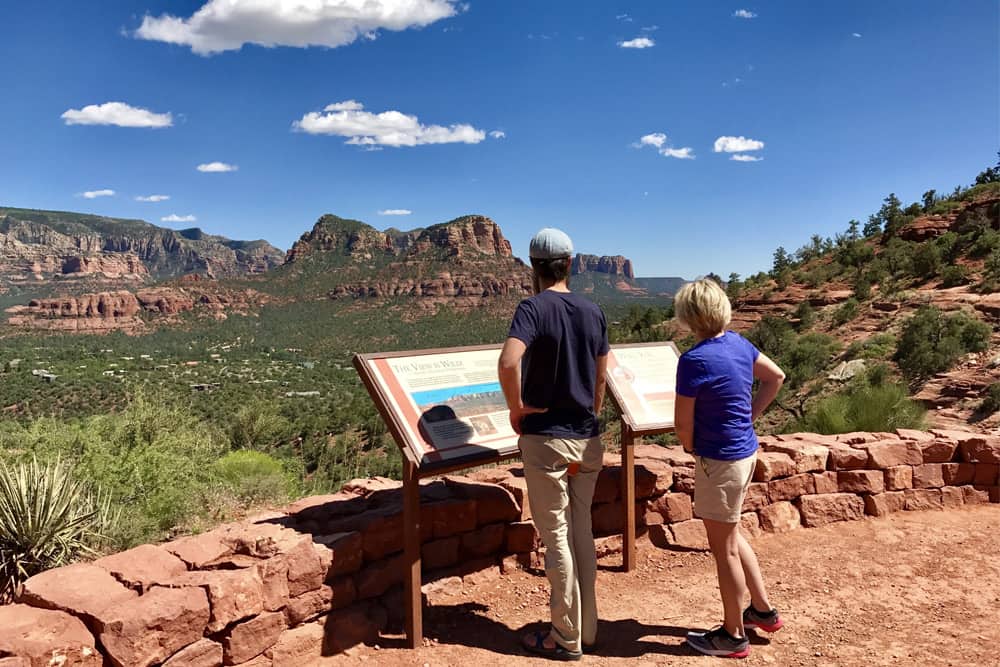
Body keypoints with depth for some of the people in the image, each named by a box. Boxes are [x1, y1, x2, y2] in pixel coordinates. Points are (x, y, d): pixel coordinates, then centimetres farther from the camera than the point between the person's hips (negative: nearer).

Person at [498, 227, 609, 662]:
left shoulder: (533, 308, -13)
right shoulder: (593, 312, 6)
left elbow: (508, 362, -30)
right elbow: (601, 379, 12)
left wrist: (516, 409, -16)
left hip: (546, 439, -6)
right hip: (588, 439, 6)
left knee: (556, 537, 5)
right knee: (582, 532, 16)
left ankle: (566, 639, 17)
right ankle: (587, 630, 27)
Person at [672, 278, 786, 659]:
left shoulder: (694, 360, -22)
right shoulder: (739, 344, 2)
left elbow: (682, 422, -16)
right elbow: (777, 377, 17)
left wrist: (691, 447, 5)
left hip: (720, 459, -8)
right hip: (745, 450, 9)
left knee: (723, 547, 7)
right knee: (730, 536, 25)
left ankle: (733, 636, 23)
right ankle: (763, 610, 38)